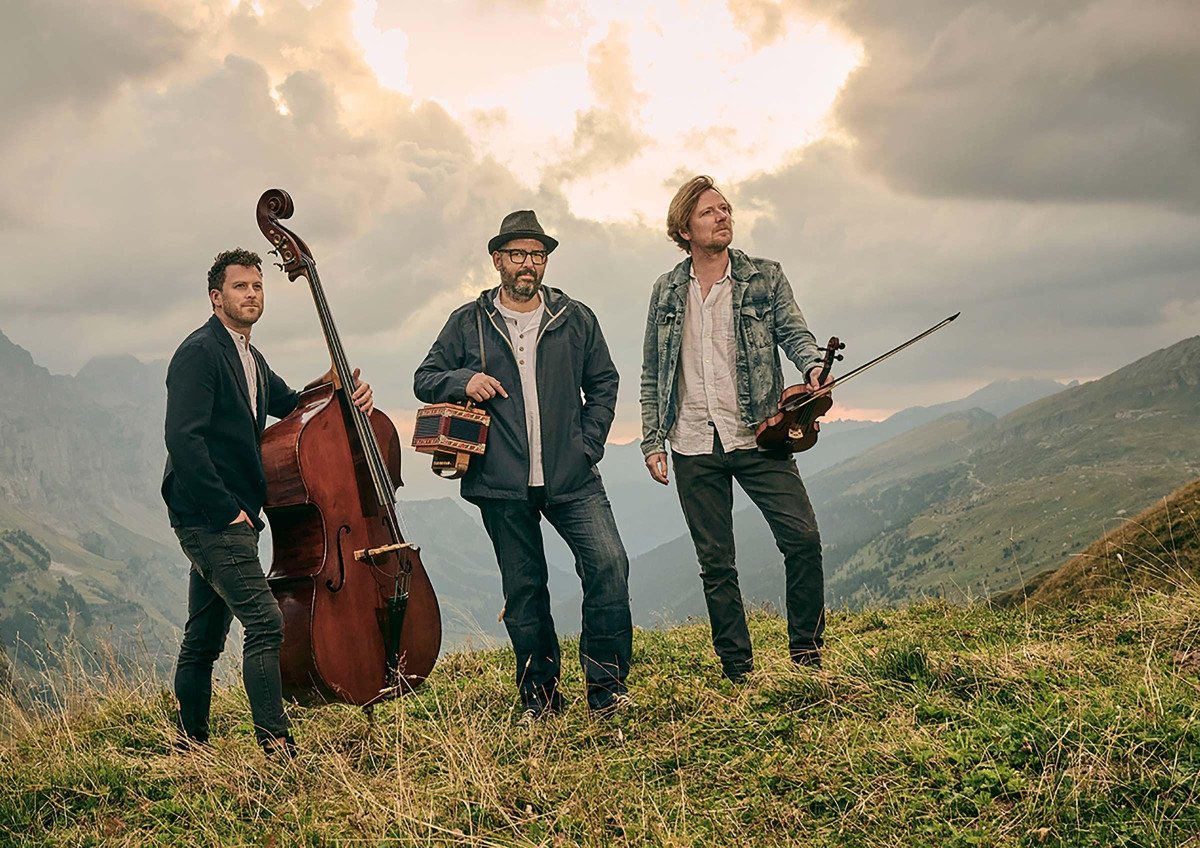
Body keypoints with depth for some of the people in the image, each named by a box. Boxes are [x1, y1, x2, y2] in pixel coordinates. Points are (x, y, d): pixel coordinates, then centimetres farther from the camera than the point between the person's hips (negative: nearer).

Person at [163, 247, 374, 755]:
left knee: (204, 638, 15)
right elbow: (183, 438, -20)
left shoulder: (248, 359, 19)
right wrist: (227, 508, -19)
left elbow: (291, 404, 20)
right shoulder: (200, 352, -11)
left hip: (223, 519, 10)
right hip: (209, 516, -10)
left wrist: (345, 388, 0)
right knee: (265, 620, -16)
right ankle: (276, 744, -15)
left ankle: (190, 746, 24)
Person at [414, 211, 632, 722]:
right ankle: (539, 693, 22)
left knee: (608, 564, -15)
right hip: (502, 485, 0)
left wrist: (588, 445, 5)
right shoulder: (468, 323, 7)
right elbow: (425, 380, 12)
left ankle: (605, 683, 1)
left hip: (571, 478, 0)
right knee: (523, 590, 7)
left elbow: (603, 384, 17)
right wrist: (463, 380, -10)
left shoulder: (576, 320, 10)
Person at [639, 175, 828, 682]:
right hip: (694, 446, 2)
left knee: (802, 536, -13)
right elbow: (652, 375, 13)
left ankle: (805, 649, 7)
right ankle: (738, 669, 18)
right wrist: (652, 440, 6)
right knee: (715, 563, 5)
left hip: (756, 436, -1)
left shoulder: (764, 278, 5)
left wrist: (812, 365, -26)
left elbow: (792, 331, -3)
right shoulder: (667, 292, 10)